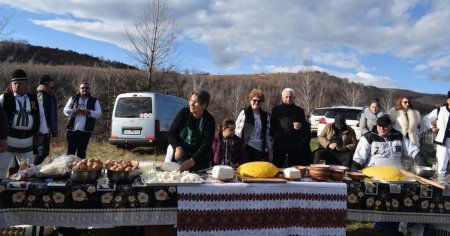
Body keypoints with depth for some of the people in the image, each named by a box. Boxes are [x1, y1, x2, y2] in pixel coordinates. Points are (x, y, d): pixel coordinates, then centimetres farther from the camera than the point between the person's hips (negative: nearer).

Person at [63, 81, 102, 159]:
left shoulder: (94, 101, 9)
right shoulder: (73, 98, 14)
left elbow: (99, 113, 0)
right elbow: (65, 110, 8)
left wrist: (89, 112, -18)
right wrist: (74, 111, -13)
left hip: (85, 131, -1)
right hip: (72, 130, 1)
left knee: (81, 153, 5)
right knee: (70, 152, 2)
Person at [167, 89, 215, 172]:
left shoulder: (209, 121, -11)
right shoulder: (183, 113, -5)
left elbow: (206, 145, -18)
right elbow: (171, 134, -2)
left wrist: (192, 161, -31)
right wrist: (177, 147, -22)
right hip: (179, 159, 2)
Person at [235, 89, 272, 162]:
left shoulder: (266, 116, 11)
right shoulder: (244, 113, 1)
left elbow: (268, 133, 16)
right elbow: (237, 129, 1)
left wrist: (269, 148, 14)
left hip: (261, 149, 3)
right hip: (247, 147, -3)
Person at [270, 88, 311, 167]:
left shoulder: (299, 110, 13)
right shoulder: (276, 109, 9)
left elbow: (307, 126, 12)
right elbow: (271, 125, 7)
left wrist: (301, 126, -9)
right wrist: (274, 135, -8)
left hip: (295, 145, 1)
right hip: (279, 144, -1)